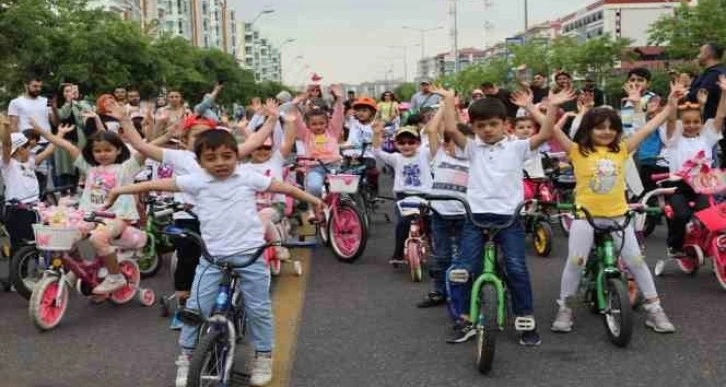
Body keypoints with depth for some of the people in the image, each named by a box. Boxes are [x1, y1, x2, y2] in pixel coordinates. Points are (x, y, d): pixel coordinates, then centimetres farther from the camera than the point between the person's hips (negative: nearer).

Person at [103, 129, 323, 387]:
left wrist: (311, 199, 18)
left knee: (258, 308, 5)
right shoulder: (196, 181, 0)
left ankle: (263, 357, 23)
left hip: (250, 254, 0)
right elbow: (157, 184, 1)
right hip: (213, 256, 0)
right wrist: (120, 191, 5)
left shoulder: (248, 177, 2)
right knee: (196, 308, -1)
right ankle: (186, 357, 17)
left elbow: (281, 187, 12)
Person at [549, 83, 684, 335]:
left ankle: (654, 309, 14)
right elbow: (553, 131, -14)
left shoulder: (621, 150, 3)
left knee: (636, 260, 3)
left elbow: (649, 128, 3)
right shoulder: (578, 151, -4)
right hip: (585, 216, -2)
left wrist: (671, 105, -1)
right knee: (575, 261, -7)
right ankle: (564, 308, 10)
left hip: (618, 215, 2)